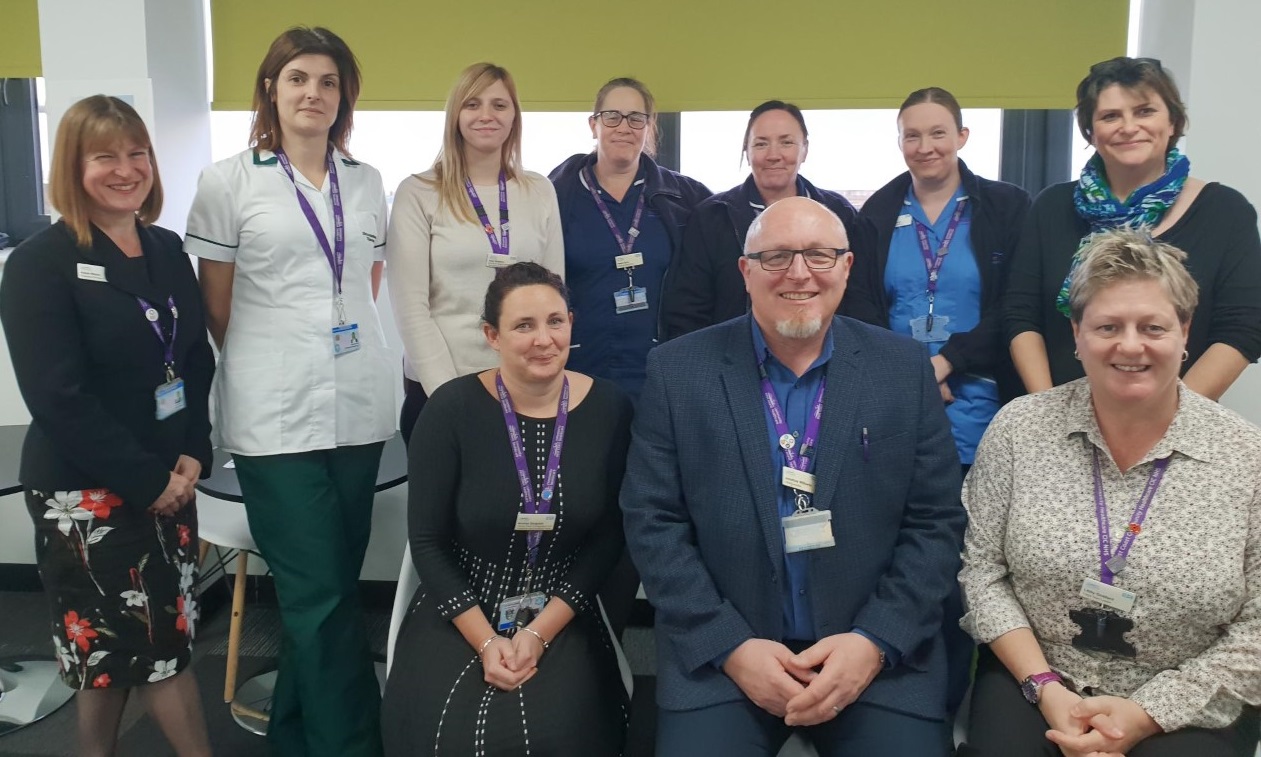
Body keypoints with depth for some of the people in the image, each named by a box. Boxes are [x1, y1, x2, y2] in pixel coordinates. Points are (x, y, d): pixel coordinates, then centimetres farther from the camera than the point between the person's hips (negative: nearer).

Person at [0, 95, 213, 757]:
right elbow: (57, 397, -16)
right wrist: (148, 480, -16)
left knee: (166, 639, 10)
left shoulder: (167, 251, 8)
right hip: (83, 490, -6)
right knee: (106, 647, 3)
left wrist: (192, 455, -3)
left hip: (168, 481, 6)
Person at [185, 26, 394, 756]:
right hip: (275, 412, -4)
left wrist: (347, 331, 12)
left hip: (359, 402, 4)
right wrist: (269, 361, 7)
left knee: (331, 584, 13)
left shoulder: (367, 181, 9)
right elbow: (217, 305, 3)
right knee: (320, 593, -2)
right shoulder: (228, 181, -1)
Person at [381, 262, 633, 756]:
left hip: (562, 616, 1)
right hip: (460, 613, 0)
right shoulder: (452, 409, -10)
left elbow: (608, 537, -2)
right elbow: (427, 540, -5)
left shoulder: (608, 408, -6)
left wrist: (540, 632, -10)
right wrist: (485, 641, -12)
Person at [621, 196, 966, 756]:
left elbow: (936, 521, 1)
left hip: (880, 654, 1)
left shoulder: (904, 368, 2)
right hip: (717, 652, -1)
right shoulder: (677, 371, -1)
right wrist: (729, 646, -12)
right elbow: (652, 521, -3)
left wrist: (875, 641, -11)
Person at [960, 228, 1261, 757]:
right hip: (1031, 684, 0)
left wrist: (1145, 713, -13)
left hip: (1186, 711, 0)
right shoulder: (1019, 428, -4)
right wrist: (1046, 688, -10)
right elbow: (981, 569, -1)